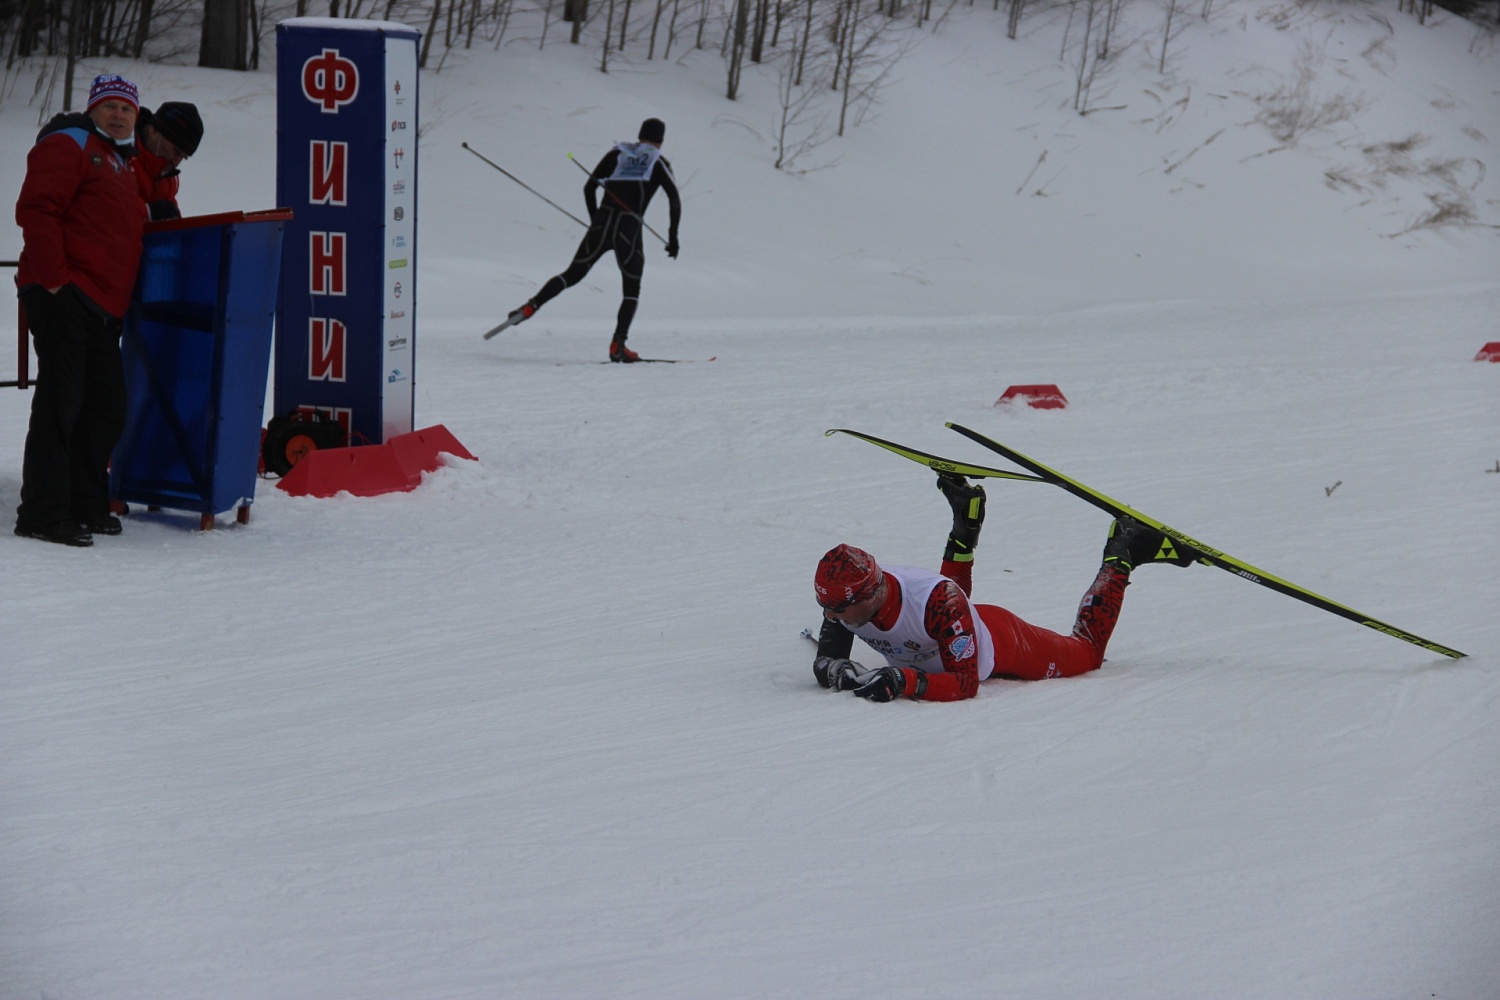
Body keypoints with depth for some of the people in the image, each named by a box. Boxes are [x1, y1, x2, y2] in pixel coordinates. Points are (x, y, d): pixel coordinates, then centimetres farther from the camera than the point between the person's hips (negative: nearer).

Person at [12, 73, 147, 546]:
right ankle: (42, 512, -15)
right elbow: (37, 210, -13)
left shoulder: (121, 166, 27)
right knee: (61, 400, -14)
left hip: (101, 309, 9)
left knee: (105, 408, 10)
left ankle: (85, 505, 18)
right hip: (63, 295, -9)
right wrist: (53, 278, -19)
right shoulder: (68, 145, -2)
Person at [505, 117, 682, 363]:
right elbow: (675, 199, -5)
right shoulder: (659, 163, 7)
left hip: (601, 223, 2)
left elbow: (589, 187, 13)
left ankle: (531, 306, -3)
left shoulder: (616, 154, 15)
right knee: (631, 291, 10)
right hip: (629, 231, -2)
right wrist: (673, 236, 2)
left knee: (572, 275, 14)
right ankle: (618, 346, -3)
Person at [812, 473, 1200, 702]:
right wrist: (838, 671, -44)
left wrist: (905, 682, -62)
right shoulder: (843, 596, -31)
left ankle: (1120, 558, 32)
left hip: (1002, 643, -6)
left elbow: (965, 684, -45)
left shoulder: (935, 602, -46)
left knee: (1086, 652, 20)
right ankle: (966, 527, 47)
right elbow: (825, 660, -18)